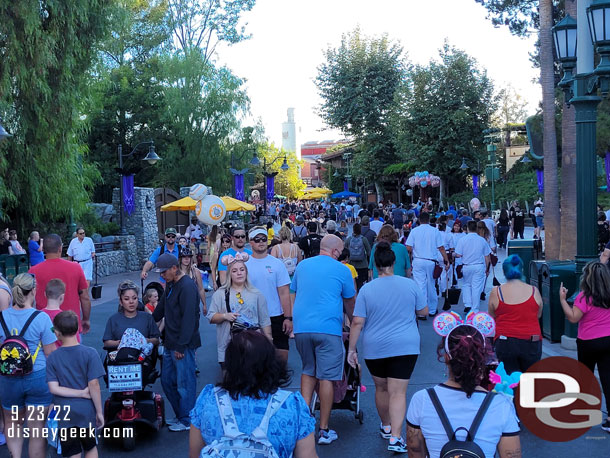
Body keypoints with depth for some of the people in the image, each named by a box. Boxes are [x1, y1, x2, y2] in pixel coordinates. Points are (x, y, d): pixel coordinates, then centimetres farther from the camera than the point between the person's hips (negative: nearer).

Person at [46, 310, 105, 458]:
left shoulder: (52, 358, -5)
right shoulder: (90, 353, -11)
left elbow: (53, 388, -11)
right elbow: (94, 385, -12)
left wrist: (81, 393, -8)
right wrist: (99, 412, -5)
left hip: (64, 413, 1)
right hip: (86, 411, 0)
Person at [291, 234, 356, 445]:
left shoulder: (302, 266, 13)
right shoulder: (341, 270, 2)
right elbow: (350, 302, 13)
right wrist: (353, 322, 32)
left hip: (301, 327, 4)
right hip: (328, 328, -4)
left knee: (308, 371, 20)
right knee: (326, 377, 2)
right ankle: (324, 430, 8)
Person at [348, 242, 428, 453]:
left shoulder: (366, 289, -7)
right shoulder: (410, 285, -4)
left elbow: (357, 323, -8)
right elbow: (424, 311, 7)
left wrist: (351, 349, -1)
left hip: (375, 348, 1)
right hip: (405, 346, 0)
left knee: (381, 388, 19)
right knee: (398, 392, -1)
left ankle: (386, 427, 36)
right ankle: (395, 437, -10)